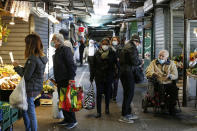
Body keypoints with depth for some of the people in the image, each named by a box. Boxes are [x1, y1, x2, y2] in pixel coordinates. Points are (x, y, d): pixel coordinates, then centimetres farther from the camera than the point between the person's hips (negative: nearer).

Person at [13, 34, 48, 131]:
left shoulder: (32, 59, -22)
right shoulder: (42, 57, 6)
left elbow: (26, 76, -18)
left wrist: (17, 67, -5)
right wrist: (20, 68, 12)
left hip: (31, 89, -9)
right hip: (37, 87, 9)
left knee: (31, 112, 2)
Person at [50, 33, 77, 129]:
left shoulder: (65, 50, -11)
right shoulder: (57, 52, 18)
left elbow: (71, 65, -18)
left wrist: (71, 78, -24)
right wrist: (56, 79, 20)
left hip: (66, 80, -9)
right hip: (60, 81, 9)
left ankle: (72, 120, 4)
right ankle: (66, 119, 23)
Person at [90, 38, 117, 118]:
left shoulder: (112, 53, -2)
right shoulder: (97, 54, 1)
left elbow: (116, 63, 1)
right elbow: (94, 66, 6)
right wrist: (92, 77, 6)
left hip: (109, 77, 0)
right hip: (99, 77, 0)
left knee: (107, 93, 12)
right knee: (99, 94, -3)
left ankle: (107, 108, 33)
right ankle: (98, 112, 2)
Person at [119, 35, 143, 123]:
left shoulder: (125, 47, 17)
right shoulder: (132, 48, -13)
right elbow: (135, 62, -21)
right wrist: (141, 62, 1)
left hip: (123, 72, 10)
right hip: (128, 73, -10)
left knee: (127, 94, 16)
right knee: (129, 94, -4)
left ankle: (128, 113, 25)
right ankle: (124, 116, 1)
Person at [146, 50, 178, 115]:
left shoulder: (171, 63, 13)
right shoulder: (153, 62, 12)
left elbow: (175, 75, 3)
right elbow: (148, 73, -1)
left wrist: (170, 76, -20)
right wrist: (153, 74, -24)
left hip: (168, 83, 1)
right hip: (157, 84, -1)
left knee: (174, 89, -28)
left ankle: (171, 107, -8)